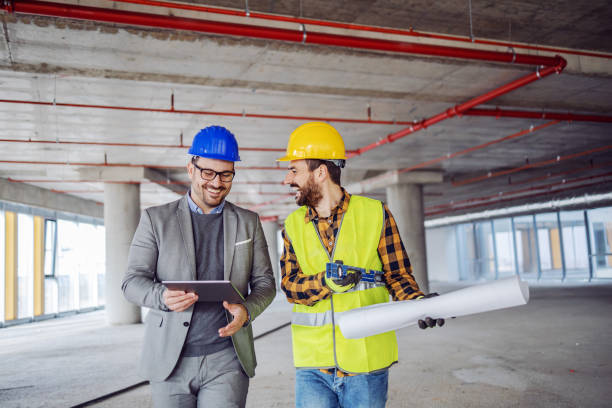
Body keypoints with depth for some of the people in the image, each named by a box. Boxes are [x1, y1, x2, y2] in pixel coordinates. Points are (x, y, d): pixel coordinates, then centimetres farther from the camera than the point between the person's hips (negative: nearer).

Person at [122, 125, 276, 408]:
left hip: (227, 361, 0)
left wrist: (247, 311, -13)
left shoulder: (248, 222, 9)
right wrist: (162, 297, -20)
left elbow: (265, 282, 8)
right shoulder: (156, 219, 5)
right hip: (170, 361, 0)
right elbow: (132, 281, 2)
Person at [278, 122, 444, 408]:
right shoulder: (293, 225, 8)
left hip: (366, 362, -2)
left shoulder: (375, 214, -2)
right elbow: (289, 284, 0)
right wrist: (326, 282, -20)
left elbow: (397, 275, 1)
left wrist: (417, 303, -19)